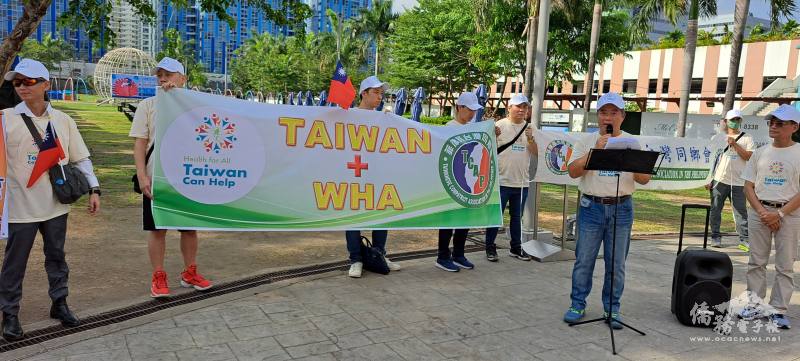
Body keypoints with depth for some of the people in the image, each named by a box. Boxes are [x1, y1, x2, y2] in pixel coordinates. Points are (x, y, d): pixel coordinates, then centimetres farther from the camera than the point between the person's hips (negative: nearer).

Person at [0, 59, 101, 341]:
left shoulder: (63, 121, 2)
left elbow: (81, 158, 6)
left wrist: (94, 189, 0)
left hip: (56, 204, 3)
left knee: (56, 256, 15)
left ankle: (59, 303, 29)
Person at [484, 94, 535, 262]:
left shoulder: (529, 129, 9)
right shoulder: (500, 126, -4)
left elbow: (536, 152, 4)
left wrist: (530, 139, -10)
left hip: (522, 182, 5)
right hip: (502, 180, -4)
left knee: (517, 216, 15)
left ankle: (516, 248, 26)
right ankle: (490, 247, 14)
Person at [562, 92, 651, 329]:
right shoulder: (588, 141, 3)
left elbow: (645, 179, 1)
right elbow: (573, 172, -7)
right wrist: (595, 150, -16)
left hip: (621, 209, 1)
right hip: (592, 207, -1)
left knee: (617, 264, 8)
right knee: (584, 260, 4)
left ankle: (612, 308, 21)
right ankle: (578, 305, 17)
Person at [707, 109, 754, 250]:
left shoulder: (747, 138, 7)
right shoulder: (717, 137, 9)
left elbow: (750, 157, -6)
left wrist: (734, 144, -13)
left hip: (738, 182, -1)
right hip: (719, 180, 1)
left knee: (741, 211, 2)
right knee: (715, 210, 5)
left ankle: (744, 239, 7)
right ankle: (715, 237, 15)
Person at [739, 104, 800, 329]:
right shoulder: (760, 153, 9)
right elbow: (748, 186, 7)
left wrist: (780, 213, -15)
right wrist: (762, 212, -6)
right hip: (759, 211, 3)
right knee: (756, 262, 8)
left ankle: (779, 310, 10)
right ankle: (755, 305, 17)